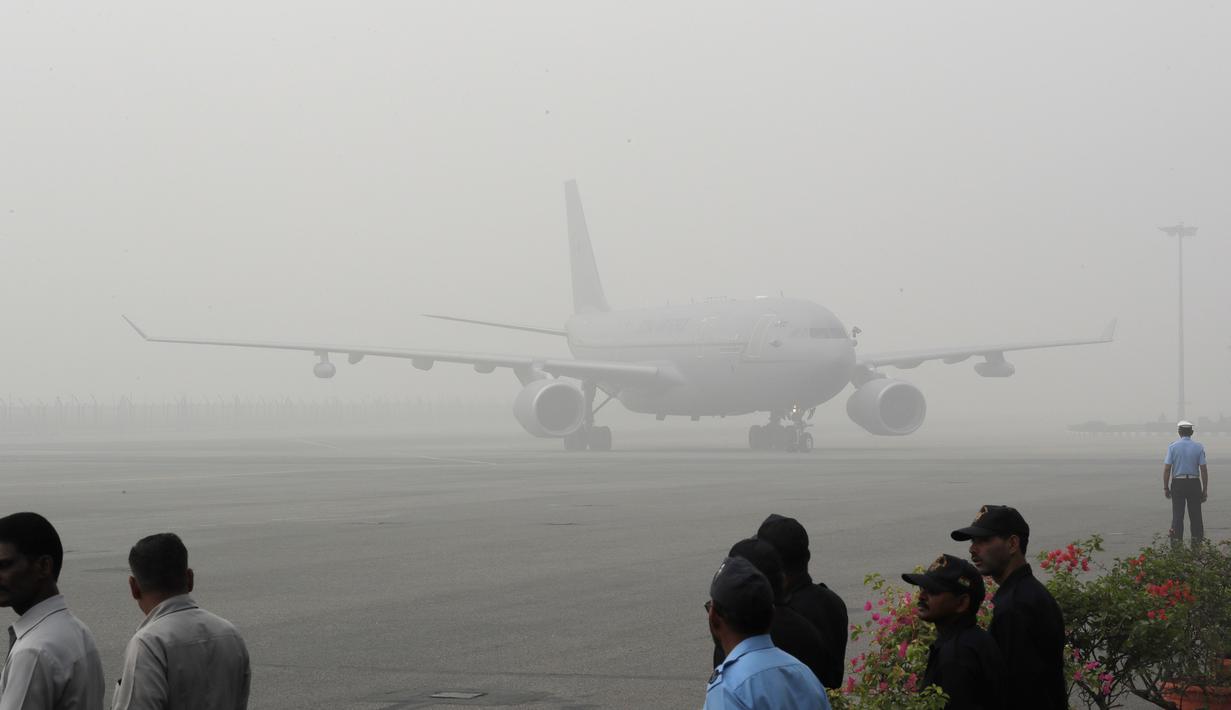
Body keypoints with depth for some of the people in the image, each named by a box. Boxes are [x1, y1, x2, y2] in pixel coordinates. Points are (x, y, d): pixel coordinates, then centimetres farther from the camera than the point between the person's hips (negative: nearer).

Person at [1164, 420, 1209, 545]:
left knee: (1177, 516, 4)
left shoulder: (1173, 446, -2)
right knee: (1195, 516, 6)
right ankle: (1197, 544, 4)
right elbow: (1204, 469, -2)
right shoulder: (1199, 447, 0)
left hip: (1177, 483, 0)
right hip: (1194, 483, 0)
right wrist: (1205, 490, 4)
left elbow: (1166, 469, -5)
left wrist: (1166, 487, 3)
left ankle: (1176, 543, 1)